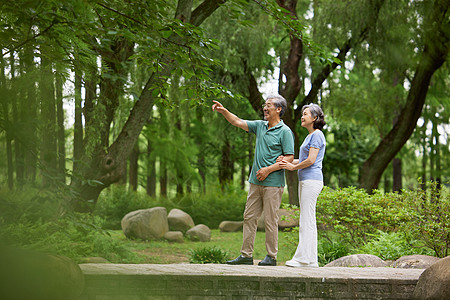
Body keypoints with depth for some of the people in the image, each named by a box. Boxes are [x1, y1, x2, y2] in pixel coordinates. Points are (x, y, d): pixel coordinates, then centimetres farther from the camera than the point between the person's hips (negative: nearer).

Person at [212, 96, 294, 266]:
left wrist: (269, 169, -16)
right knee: (249, 217, 6)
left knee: (270, 220, -3)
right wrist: (223, 111, 3)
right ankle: (246, 255, 10)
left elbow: (289, 158, -11)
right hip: (256, 182, 7)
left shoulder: (285, 131, -7)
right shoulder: (260, 126, 13)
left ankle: (271, 256, 6)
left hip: (273, 182, -7)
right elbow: (237, 122, 17)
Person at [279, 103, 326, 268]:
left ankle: (303, 258, -9)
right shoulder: (310, 136, 20)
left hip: (312, 180, -10)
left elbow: (311, 160, -16)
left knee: (307, 220, -9)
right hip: (305, 181, 10)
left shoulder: (317, 135, -9)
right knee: (307, 221, 8)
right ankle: (311, 260, 10)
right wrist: (288, 161, 6)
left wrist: (293, 167, -4)